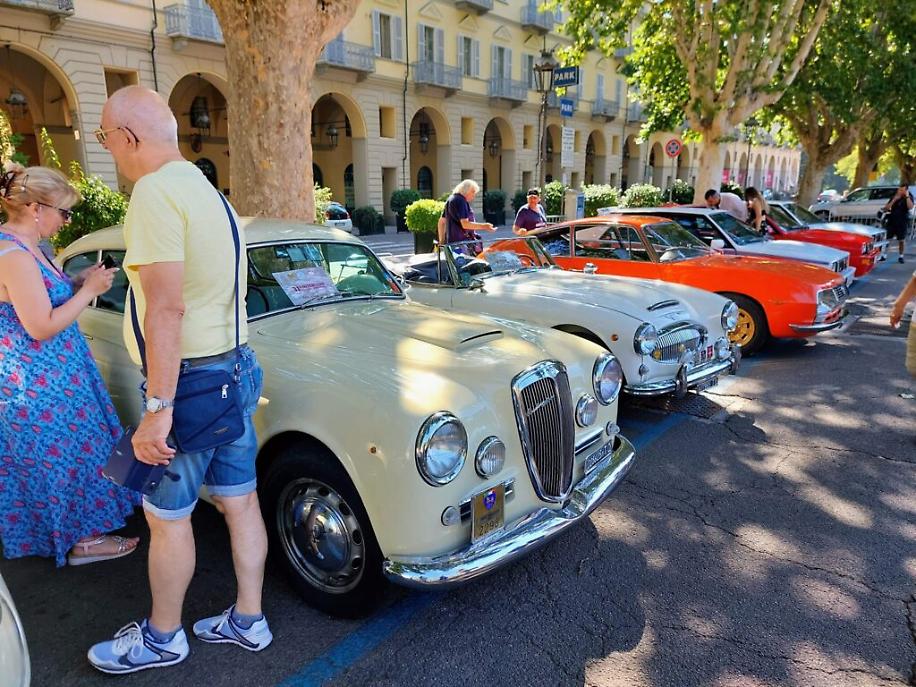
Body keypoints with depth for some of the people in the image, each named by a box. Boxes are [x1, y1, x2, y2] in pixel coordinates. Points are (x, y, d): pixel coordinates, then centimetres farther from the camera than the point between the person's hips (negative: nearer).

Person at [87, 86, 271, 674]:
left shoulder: (156, 191, -17)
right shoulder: (205, 188, 13)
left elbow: (167, 308, -25)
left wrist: (160, 409, -23)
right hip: (235, 368, 9)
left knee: (167, 515, 9)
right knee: (241, 502, 15)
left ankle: (161, 637, 29)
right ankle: (249, 620, 30)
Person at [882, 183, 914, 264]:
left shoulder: (909, 198, -2)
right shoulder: (894, 197, 5)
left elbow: (910, 207, -22)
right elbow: (886, 208, 0)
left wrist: (907, 196, -21)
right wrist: (894, 200, -10)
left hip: (902, 223, -2)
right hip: (891, 221, 2)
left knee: (901, 240, 3)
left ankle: (900, 256, 14)